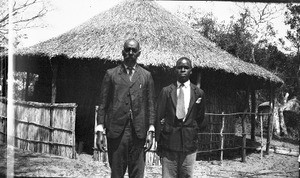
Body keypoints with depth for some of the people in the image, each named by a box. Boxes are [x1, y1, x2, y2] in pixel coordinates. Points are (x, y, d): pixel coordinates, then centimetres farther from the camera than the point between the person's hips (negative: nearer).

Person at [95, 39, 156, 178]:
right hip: (116, 131, -1)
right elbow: (103, 104, 6)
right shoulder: (111, 74, 8)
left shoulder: (146, 75, 10)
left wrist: (150, 131, 0)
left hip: (138, 133, 1)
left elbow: (150, 105, 9)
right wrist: (100, 131, -1)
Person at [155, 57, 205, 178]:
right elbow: (159, 118, 2)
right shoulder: (166, 91, 3)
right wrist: (159, 142, -1)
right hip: (169, 144, -1)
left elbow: (200, 118, 15)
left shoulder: (198, 93, 6)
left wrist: (192, 130, 4)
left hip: (189, 144, 1)